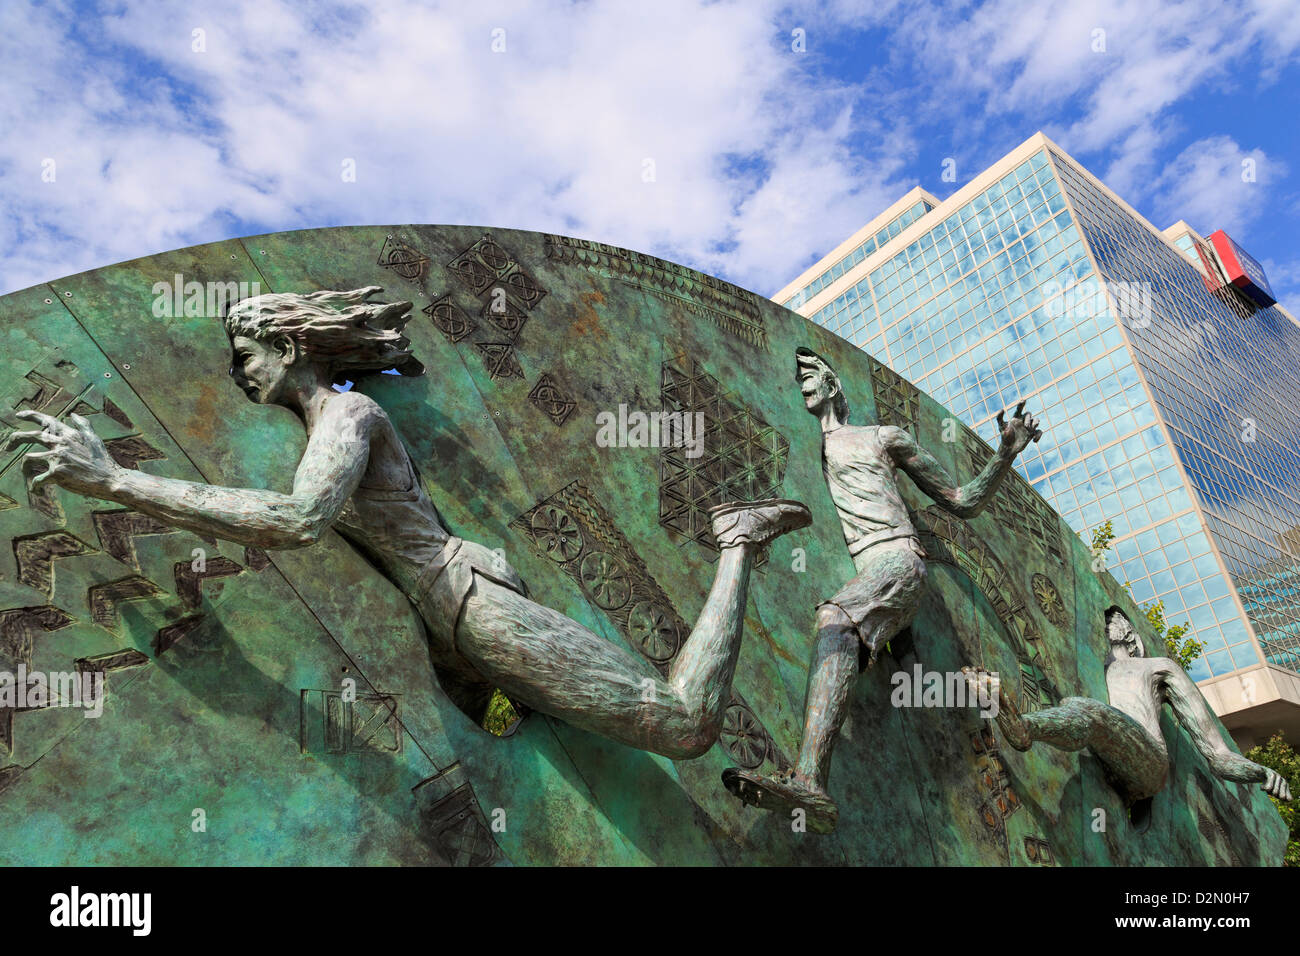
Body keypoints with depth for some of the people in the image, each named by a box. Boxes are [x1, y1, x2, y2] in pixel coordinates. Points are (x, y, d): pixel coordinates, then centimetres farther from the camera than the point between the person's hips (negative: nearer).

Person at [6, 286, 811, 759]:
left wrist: (112, 480, -28)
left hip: (477, 606, -10)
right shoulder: (321, 427, 19)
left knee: (688, 725, -12)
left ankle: (736, 541, 6)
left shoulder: (348, 413, -11)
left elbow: (297, 522, -32)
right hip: (452, 643, 10)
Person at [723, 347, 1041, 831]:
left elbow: (964, 503, 21)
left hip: (897, 559, -5)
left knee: (834, 618, -34)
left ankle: (808, 779, -51)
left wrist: (1006, 454, 9)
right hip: (855, 574, 5)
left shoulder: (883, 437, 21)